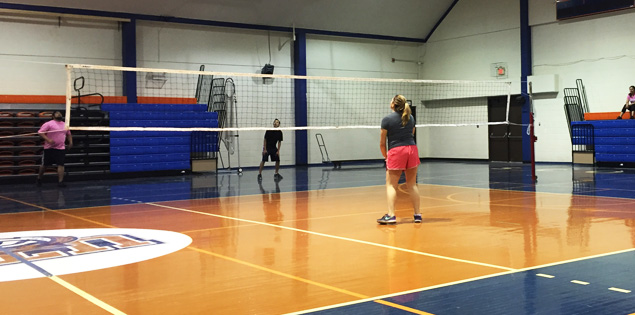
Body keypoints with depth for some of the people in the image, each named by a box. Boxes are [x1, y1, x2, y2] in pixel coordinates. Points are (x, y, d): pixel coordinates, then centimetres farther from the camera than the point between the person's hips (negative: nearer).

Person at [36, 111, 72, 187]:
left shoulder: (65, 125, 13)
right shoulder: (48, 124, -5)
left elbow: (68, 134, 27)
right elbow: (40, 132, -11)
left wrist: (70, 142, 11)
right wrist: (48, 140, -23)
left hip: (61, 148, 3)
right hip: (49, 148, -3)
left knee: (61, 165, -7)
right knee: (44, 164, 8)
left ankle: (60, 181, -6)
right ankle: (39, 179, 28)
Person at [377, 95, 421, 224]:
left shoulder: (387, 120, -1)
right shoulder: (410, 118, 15)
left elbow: (382, 143, 0)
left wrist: (385, 156, 14)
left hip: (396, 151, -5)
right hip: (412, 149, 5)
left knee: (391, 185, 0)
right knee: (412, 184, 11)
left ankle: (391, 215, -10)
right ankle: (417, 214, 12)